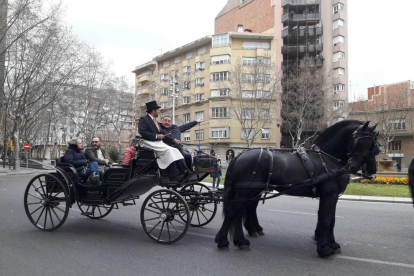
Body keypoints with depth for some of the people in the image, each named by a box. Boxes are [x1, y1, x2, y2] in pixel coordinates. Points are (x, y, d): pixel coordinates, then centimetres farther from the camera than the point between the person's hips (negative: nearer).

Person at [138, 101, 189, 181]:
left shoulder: (157, 122, 25)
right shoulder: (143, 119, 0)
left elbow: (162, 135, 22)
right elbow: (142, 132, -15)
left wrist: (173, 140, 8)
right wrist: (156, 136, -18)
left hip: (158, 143, 8)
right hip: (150, 143, -8)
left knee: (175, 150, -13)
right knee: (168, 151, -28)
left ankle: (185, 172, -20)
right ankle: (174, 175, -29)